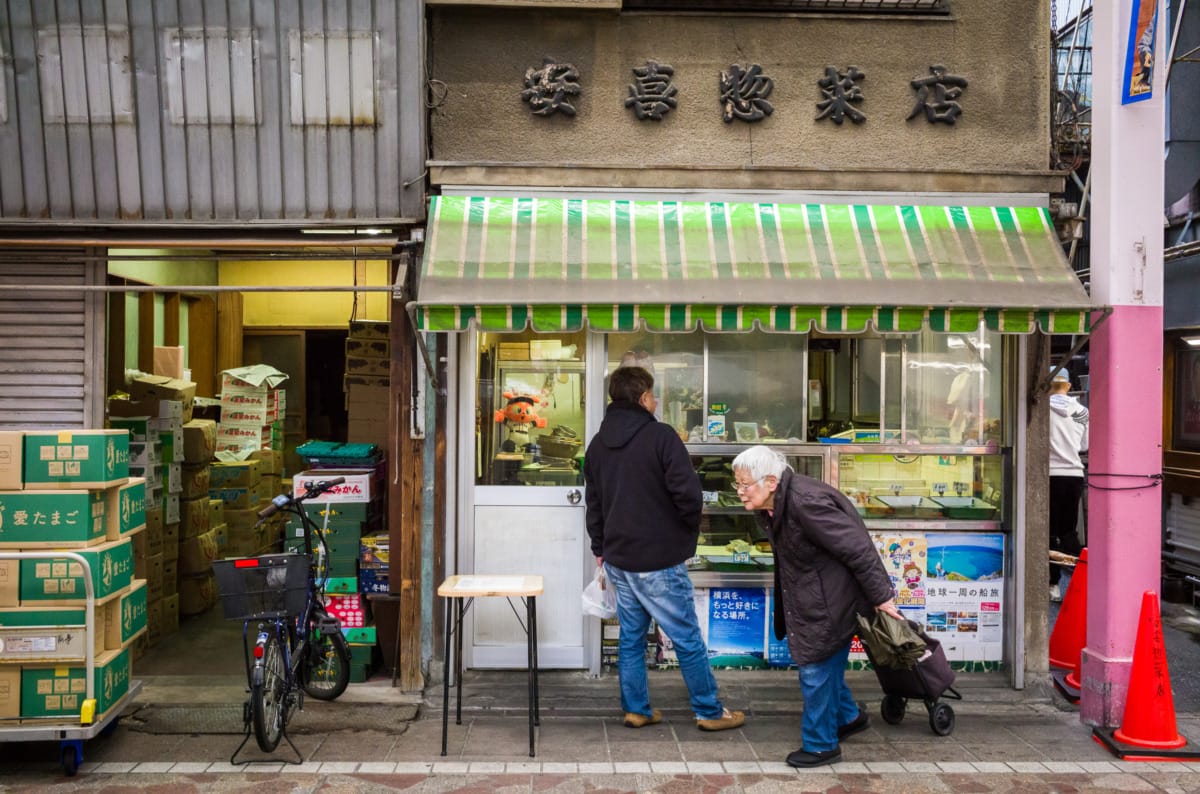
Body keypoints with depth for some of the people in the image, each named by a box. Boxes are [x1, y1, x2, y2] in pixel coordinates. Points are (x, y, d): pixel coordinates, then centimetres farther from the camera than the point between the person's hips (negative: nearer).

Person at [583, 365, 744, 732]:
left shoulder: (597, 444, 8)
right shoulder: (660, 435, -14)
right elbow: (688, 493, -20)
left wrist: (601, 550, 23)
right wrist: (690, 529, 0)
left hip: (618, 559, 7)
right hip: (659, 560, -7)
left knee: (631, 637, 15)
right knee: (688, 639, 5)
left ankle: (636, 709, 23)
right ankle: (710, 712, 15)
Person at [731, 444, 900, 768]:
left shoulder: (806, 503, -31)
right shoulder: (773, 505, -1)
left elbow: (857, 549, -27)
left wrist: (880, 597, -20)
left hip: (828, 602, -9)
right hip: (808, 598, 9)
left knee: (816, 668, 3)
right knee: (826, 662, 23)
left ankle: (821, 745, 21)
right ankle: (847, 717, 47)